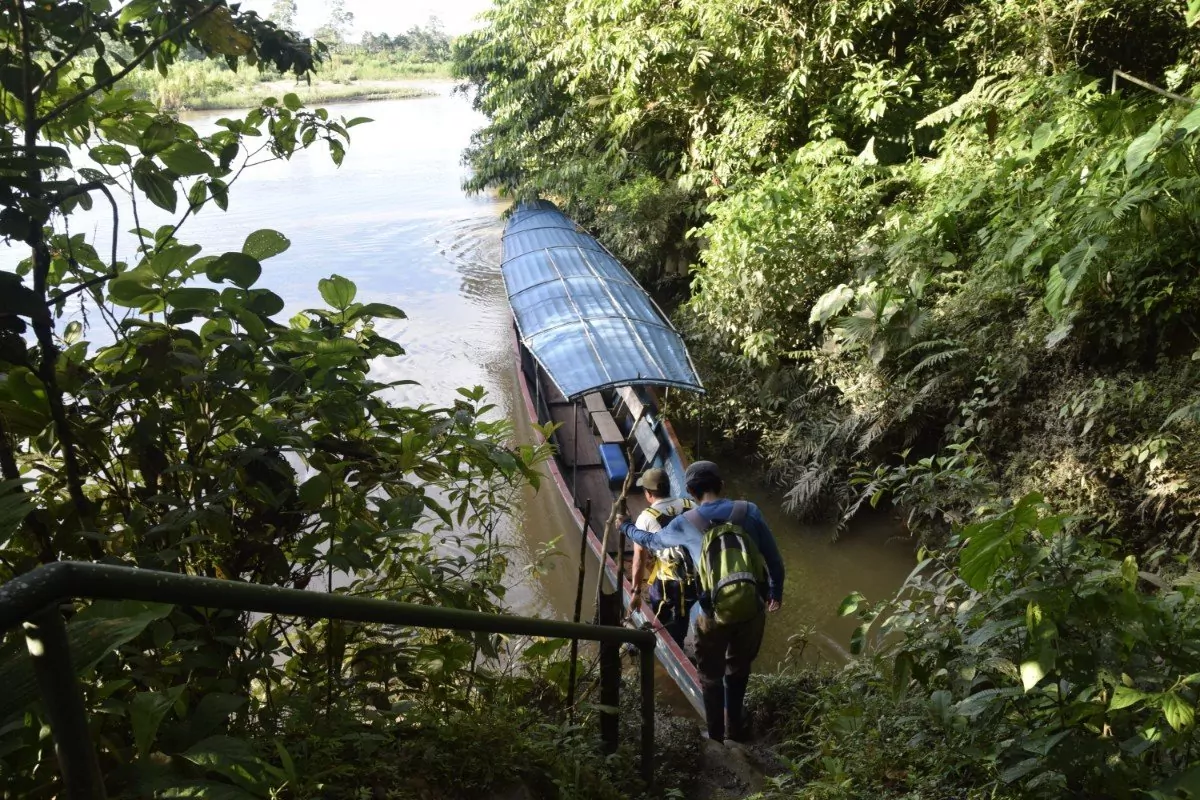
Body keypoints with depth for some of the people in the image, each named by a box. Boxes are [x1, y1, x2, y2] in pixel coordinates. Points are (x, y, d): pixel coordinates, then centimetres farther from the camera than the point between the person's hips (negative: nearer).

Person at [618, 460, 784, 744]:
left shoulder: (685, 523, -2)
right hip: (752, 609, 2)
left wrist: (626, 526, 38)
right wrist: (776, 592, 21)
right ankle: (735, 728, 40)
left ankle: (716, 737, 32)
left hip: (712, 614, -2)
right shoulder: (749, 511, -2)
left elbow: (653, 541, 18)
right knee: (738, 669, 27)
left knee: (711, 676, 20)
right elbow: (774, 558, 3)